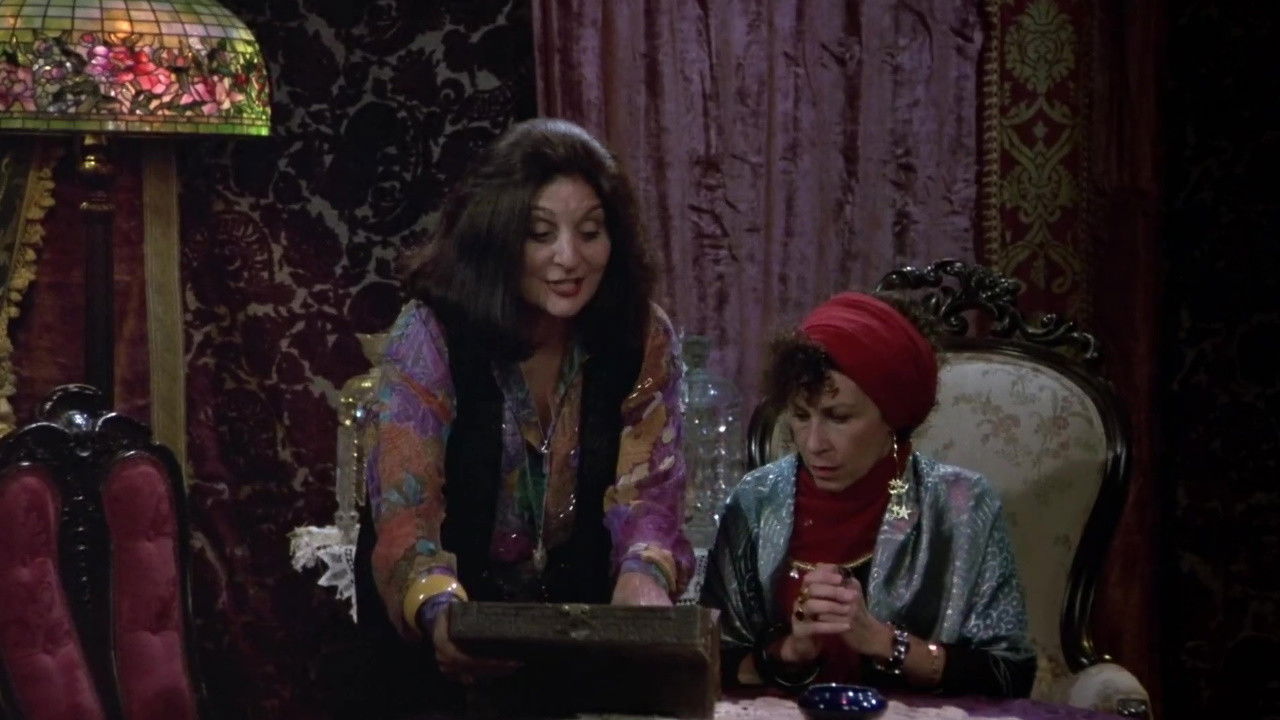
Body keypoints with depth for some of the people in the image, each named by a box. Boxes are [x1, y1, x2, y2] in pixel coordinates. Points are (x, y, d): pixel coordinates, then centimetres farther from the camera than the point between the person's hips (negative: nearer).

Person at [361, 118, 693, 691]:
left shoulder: (645, 338, -5)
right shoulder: (430, 337, -14)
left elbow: (645, 490, -10)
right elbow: (406, 510, -21)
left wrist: (645, 574, -34)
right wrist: (441, 612, -42)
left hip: (581, 607, 2)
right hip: (462, 611, -2)